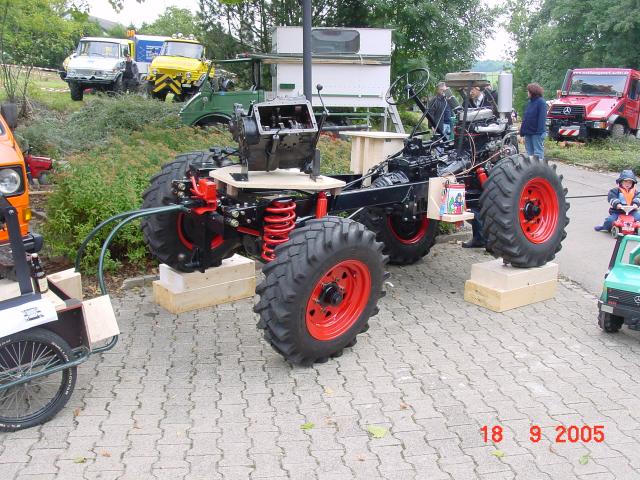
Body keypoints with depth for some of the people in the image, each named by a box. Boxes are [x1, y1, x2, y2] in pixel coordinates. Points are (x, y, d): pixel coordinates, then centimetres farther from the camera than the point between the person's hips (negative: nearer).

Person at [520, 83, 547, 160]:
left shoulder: (541, 102, -9)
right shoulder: (529, 102, 15)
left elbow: (542, 118, -16)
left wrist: (540, 131, -23)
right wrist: (522, 132, 13)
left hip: (537, 133, -8)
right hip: (528, 132, 8)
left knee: (538, 153, -4)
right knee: (529, 153, 13)